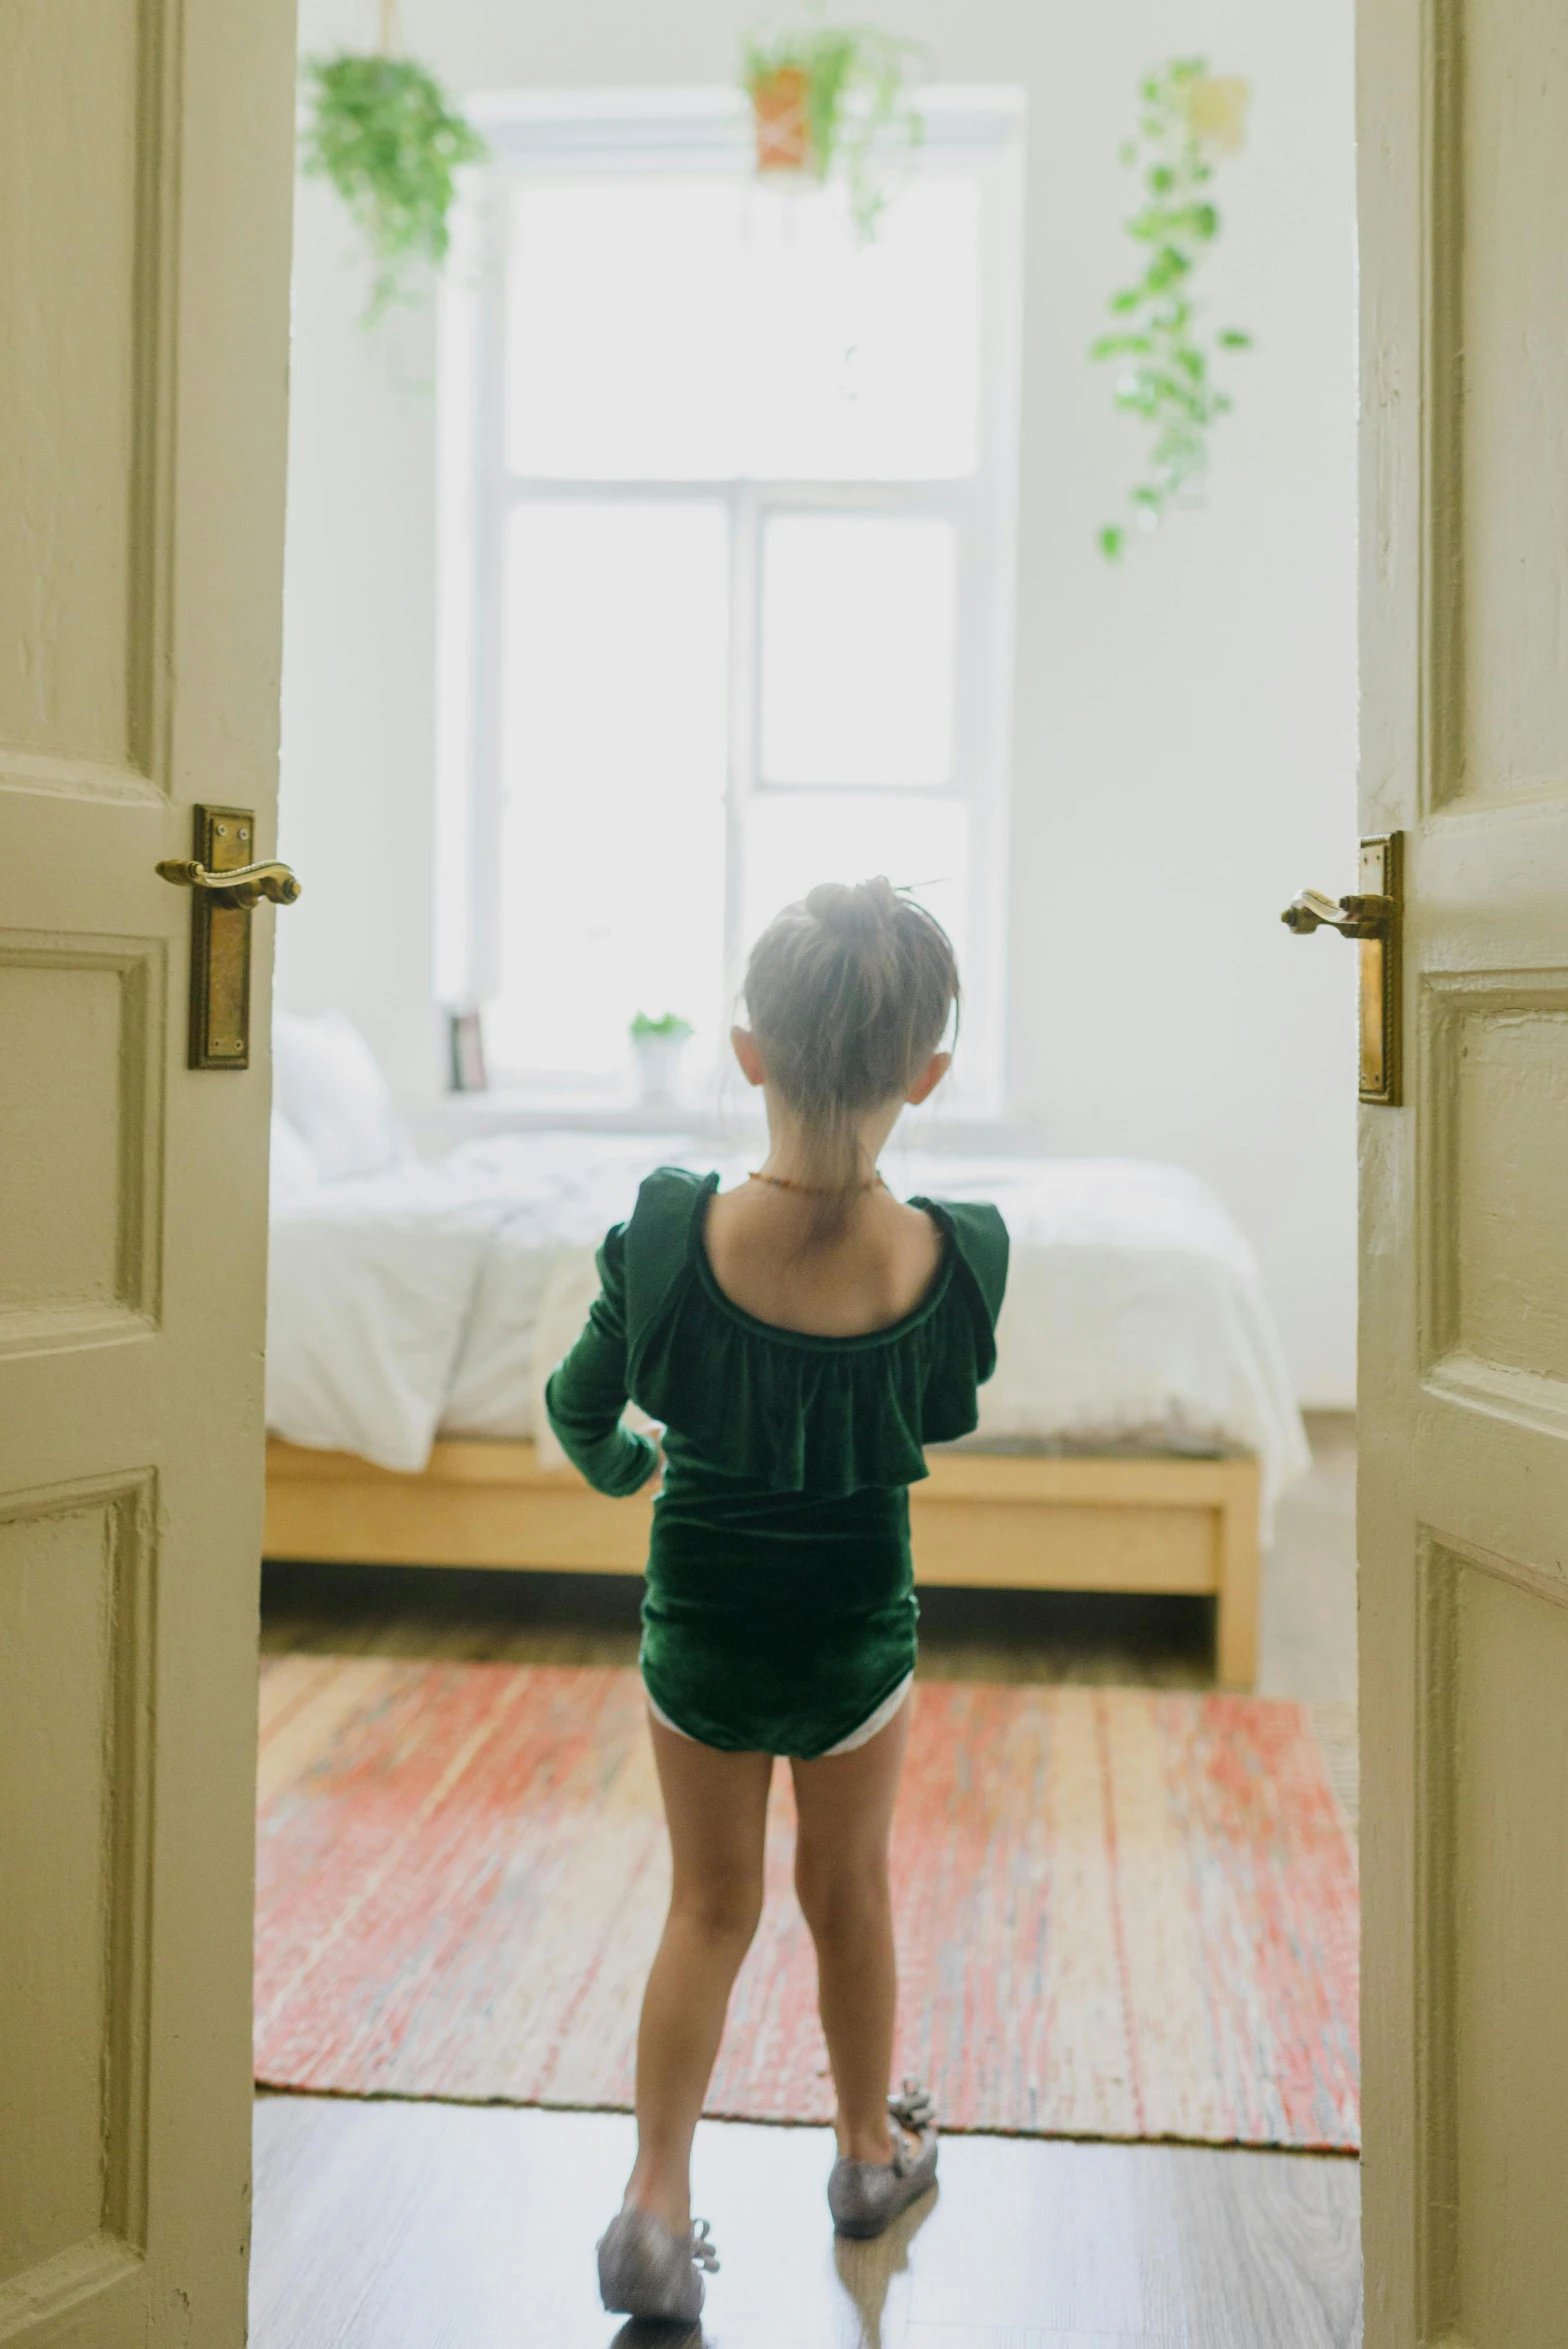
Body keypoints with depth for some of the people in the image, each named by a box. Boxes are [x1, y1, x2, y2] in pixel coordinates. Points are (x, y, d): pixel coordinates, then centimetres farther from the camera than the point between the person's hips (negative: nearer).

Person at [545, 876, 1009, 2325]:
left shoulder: (669, 1235, -23)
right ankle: (871, 2151, 45)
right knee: (849, 1894, 24)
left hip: (697, 1635, 0)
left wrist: (618, 1466, 17)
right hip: (862, 1639, 0)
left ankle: (658, 2209, 22)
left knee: (709, 1909, 20)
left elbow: (584, 1408, -6)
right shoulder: (961, 1259, -24)